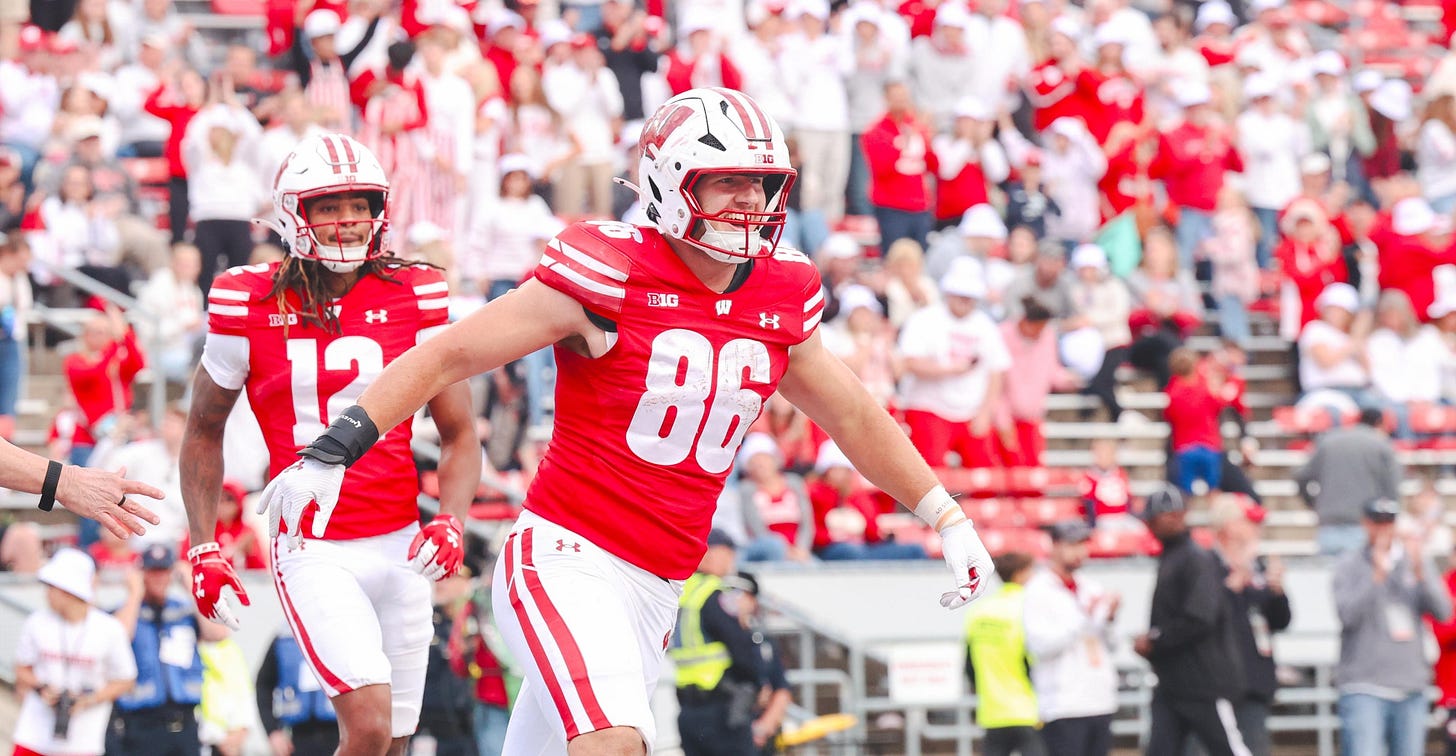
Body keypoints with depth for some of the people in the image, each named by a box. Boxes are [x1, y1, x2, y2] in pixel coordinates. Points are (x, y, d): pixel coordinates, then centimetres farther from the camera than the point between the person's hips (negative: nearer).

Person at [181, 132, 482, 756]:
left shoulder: (413, 299, 1)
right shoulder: (249, 307, -3)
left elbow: (459, 436, 7)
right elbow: (204, 432, 11)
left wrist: (450, 522, -11)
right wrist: (204, 549, 5)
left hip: (399, 545, 3)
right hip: (312, 550, -3)